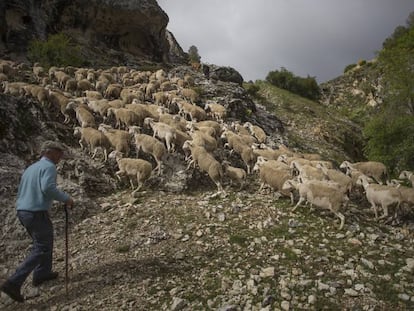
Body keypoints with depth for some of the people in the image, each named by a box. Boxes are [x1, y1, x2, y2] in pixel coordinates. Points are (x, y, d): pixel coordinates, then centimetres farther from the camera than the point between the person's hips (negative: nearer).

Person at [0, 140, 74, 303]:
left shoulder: (30, 168, 18)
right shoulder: (49, 167, -11)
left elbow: (21, 192, 22)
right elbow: (48, 187, -29)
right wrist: (66, 198, -18)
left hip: (22, 212, 10)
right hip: (37, 213, -10)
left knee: (45, 241, 24)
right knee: (42, 248, -1)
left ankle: (42, 273, 32)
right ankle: (13, 283, -6)